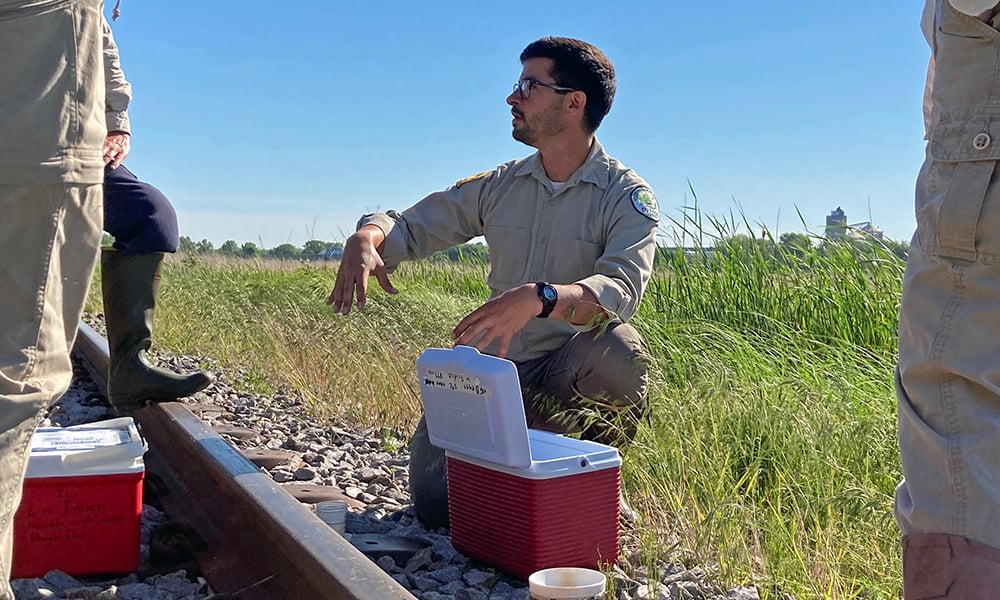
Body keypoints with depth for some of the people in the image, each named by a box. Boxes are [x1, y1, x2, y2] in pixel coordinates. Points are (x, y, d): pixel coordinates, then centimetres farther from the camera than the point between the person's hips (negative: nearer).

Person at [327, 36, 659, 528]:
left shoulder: (628, 196, -8)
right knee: (437, 502, -15)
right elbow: (408, 228, 11)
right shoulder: (500, 187, 7)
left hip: (573, 372, -3)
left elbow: (621, 288, -27)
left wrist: (539, 298, -46)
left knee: (618, 347, -37)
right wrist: (366, 239, -14)